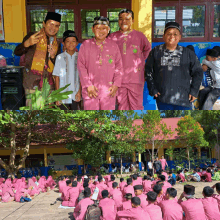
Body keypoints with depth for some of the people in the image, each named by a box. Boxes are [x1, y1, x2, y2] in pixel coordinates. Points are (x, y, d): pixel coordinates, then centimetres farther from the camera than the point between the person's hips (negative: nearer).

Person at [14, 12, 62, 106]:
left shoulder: (57, 44, 17)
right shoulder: (33, 36, 2)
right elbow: (17, 52, -6)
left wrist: (53, 56, -5)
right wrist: (27, 43, -27)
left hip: (49, 83, 5)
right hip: (32, 82, -5)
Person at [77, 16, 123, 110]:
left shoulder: (114, 46, 9)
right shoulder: (85, 45, 5)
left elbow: (119, 67, 9)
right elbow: (81, 66, 1)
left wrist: (116, 84, -2)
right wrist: (88, 85, -7)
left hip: (109, 90, 1)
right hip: (91, 90, -1)